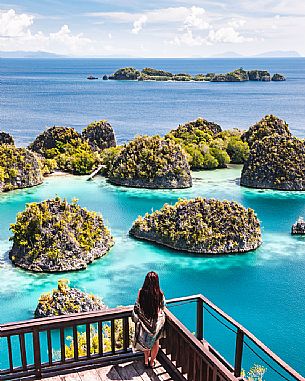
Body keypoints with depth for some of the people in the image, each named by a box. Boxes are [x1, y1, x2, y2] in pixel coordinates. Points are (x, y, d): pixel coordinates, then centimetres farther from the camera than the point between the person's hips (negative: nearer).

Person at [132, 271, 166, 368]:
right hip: (157, 321, -1)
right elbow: (163, 306, -5)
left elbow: (137, 306, -7)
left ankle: (146, 360, 39)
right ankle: (152, 362, 34)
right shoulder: (159, 293, -20)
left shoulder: (141, 292, -18)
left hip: (145, 320, 1)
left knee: (145, 340, 25)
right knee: (155, 341, 21)